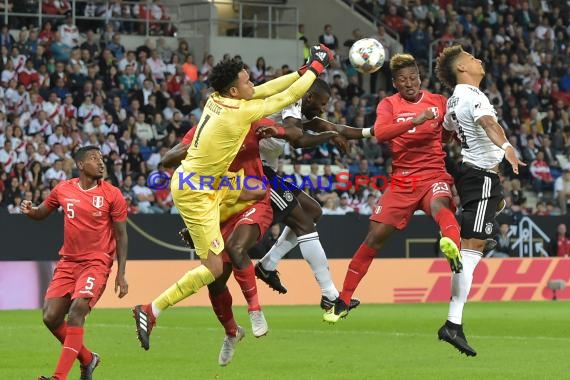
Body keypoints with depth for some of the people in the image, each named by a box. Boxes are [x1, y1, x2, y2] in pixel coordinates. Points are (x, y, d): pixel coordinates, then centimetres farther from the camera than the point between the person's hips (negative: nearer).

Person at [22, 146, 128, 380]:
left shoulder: (111, 195, -4)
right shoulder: (63, 190, 4)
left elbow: (121, 236, 0)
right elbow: (41, 214, 19)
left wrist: (121, 275, -6)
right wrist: (29, 210, -6)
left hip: (96, 262, -5)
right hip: (68, 262, 5)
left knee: (76, 312, -23)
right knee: (50, 317, -2)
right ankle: (87, 359, 21)